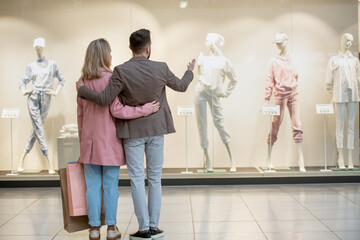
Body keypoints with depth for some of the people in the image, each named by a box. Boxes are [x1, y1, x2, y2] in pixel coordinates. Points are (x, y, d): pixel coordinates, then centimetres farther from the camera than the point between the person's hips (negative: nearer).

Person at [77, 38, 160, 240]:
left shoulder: (83, 81, 5)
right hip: (109, 140, -4)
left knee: (93, 186, 8)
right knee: (110, 186, 5)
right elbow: (117, 110, -17)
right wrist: (146, 109, -13)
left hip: (90, 140, 4)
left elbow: (80, 113, 10)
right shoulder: (110, 78, -12)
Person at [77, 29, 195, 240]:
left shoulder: (121, 71, -15)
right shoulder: (161, 68, -7)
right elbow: (181, 86, 9)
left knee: (137, 180, 4)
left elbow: (104, 99, -16)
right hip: (156, 130, 2)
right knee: (155, 179, 11)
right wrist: (190, 72, 31)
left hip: (133, 131, -2)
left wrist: (82, 89, 1)